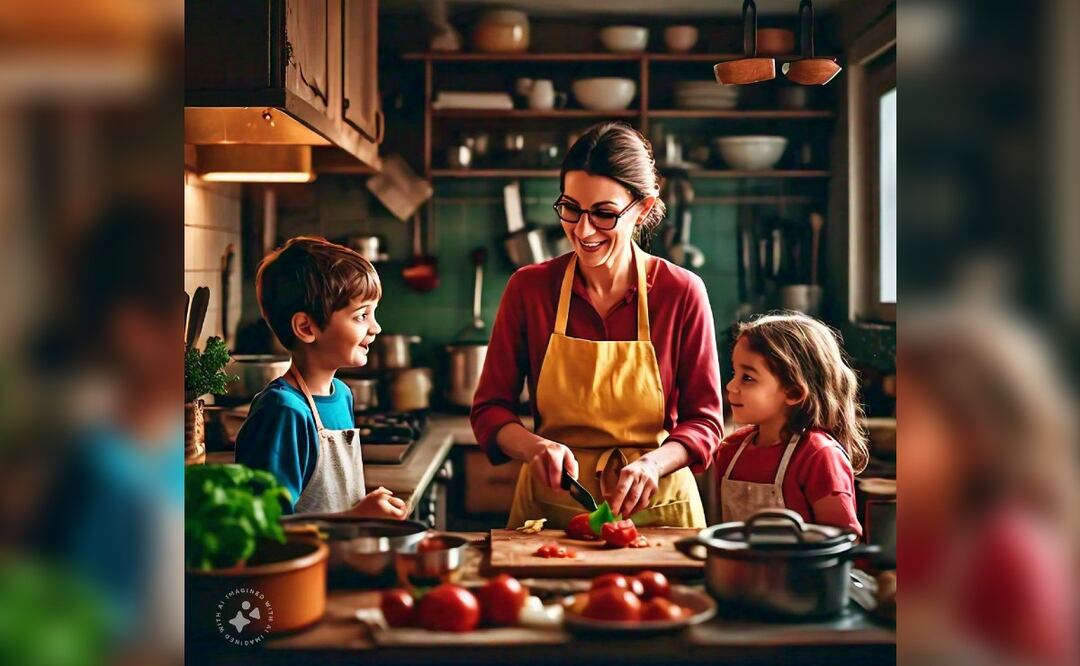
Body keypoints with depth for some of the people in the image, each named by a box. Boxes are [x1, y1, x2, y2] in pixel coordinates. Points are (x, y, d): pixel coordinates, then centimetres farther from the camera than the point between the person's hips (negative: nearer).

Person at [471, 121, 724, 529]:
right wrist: (536, 447, -16)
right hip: (549, 507, 1)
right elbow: (489, 409, 2)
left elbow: (704, 421, -1)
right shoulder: (528, 288, -2)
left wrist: (653, 463, -19)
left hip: (656, 508, -1)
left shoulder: (682, 293, -5)